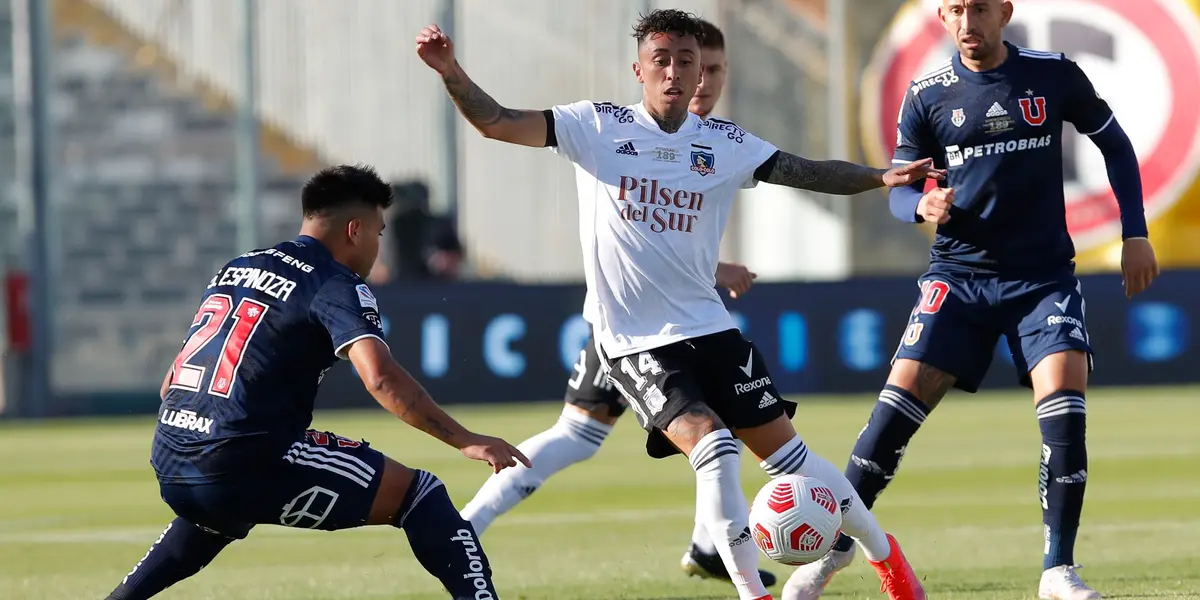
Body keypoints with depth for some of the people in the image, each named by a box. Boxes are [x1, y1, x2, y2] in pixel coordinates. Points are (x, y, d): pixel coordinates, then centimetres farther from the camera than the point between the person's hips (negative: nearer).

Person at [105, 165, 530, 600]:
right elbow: (380, 377, -19)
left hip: (169, 467, 8)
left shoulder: (234, 269, 22)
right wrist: (465, 441, -16)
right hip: (246, 465, -8)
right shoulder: (336, 286, -1)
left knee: (216, 514, 42)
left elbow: (171, 383, 28)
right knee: (418, 494, -2)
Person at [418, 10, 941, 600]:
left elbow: (811, 172, 5)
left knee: (785, 452, 3)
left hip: (709, 328, 3)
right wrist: (452, 73, -27)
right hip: (634, 343, -3)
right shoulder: (598, 127, -4)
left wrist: (882, 177, -10)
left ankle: (882, 551, 24)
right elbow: (497, 123, -10)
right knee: (713, 446, -22)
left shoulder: (725, 143, 4)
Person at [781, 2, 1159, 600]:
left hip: (1044, 275, 0)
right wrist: (922, 205, -18)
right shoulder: (927, 95, -2)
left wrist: (1134, 234, 5)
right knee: (901, 397, -12)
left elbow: (1113, 142, 11)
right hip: (960, 272, 0)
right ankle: (833, 545, 3)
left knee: (1063, 400, -19)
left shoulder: (1054, 74, -3)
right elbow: (900, 187, 6)